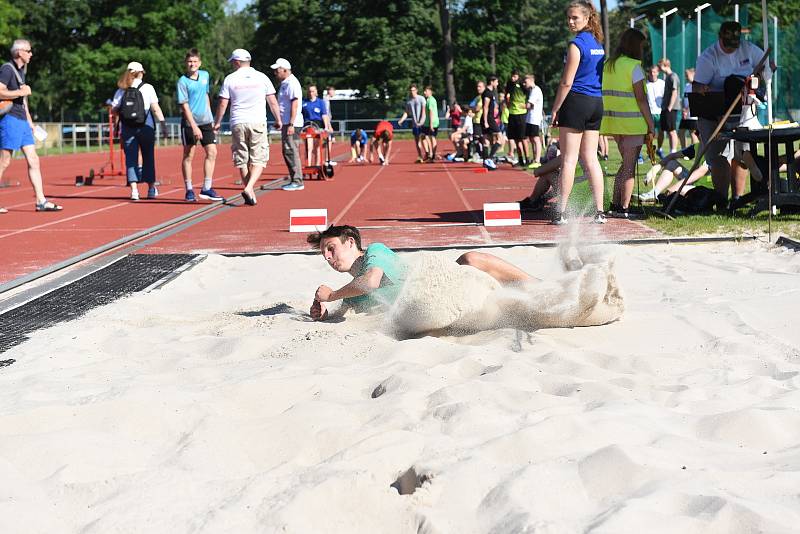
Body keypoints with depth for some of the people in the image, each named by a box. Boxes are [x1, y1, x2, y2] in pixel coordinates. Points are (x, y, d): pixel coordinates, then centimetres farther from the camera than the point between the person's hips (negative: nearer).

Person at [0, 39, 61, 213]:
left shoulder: (21, 70, 20)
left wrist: (29, 120, 25)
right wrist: (21, 92, -17)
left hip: (22, 120, 9)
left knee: (33, 161, 5)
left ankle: (41, 201, 5)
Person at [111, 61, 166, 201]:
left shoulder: (121, 91, 5)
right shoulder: (147, 88, -1)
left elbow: (114, 111, 2)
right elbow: (155, 108, -9)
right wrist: (163, 123, -7)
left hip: (127, 128, 1)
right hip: (145, 126, -1)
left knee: (130, 158, 3)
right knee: (148, 156, 11)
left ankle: (134, 189, -8)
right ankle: (151, 188, 20)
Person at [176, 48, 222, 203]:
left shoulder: (205, 75, 7)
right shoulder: (182, 81, -10)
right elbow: (184, 105, -15)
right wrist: (194, 126, -21)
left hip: (206, 121, 5)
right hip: (189, 123, -5)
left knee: (212, 152, -1)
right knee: (188, 155, 3)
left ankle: (206, 188, 5)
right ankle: (189, 190, 10)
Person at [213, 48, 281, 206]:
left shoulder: (230, 79, 2)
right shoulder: (261, 77, 4)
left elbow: (222, 104, 3)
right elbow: (272, 101, 6)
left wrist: (217, 122, 15)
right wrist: (278, 119, 18)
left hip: (238, 123, 1)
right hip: (258, 122, 0)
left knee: (242, 160, 10)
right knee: (259, 159, 0)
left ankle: (250, 193, 11)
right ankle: (249, 189, -20)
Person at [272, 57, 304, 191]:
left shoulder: (292, 83, -12)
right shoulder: (284, 83, 18)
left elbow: (295, 105, -19)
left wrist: (291, 125, -24)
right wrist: (280, 121, 20)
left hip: (292, 124, -10)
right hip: (286, 123, 10)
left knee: (291, 152, -11)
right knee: (287, 152, 11)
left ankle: (297, 182, -9)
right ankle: (294, 180, 16)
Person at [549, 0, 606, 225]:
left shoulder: (577, 44, -12)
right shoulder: (598, 43, 13)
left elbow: (567, 82, -14)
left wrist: (555, 109, -7)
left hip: (576, 101, -8)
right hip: (596, 104, 8)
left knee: (569, 158, -4)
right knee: (591, 158, 8)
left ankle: (561, 212, -2)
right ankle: (599, 211, 5)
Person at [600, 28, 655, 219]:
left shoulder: (608, 65, 12)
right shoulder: (633, 67, -10)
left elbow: (607, 94, 13)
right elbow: (641, 98, -14)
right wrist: (651, 124, -9)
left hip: (614, 121, 7)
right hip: (632, 122, -7)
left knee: (625, 163, 17)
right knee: (629, 166, -1)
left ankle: (615, 205, 13)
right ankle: (623, 208, -1)